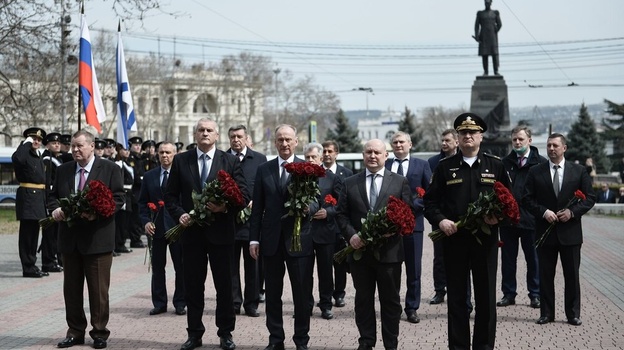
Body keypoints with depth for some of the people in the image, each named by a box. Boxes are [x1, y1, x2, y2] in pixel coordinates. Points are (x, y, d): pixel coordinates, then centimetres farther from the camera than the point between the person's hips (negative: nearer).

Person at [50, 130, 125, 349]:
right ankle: (75, 331, 20)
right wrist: (55, 209, -8)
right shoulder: (63, 170, 11)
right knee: (71, 288, 10)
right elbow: (53, 196, 15)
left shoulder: (109, 169, -2)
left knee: (99, 289, 2)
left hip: (98, 238, -4)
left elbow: (118, 198, -6)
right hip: (70, 238, 4)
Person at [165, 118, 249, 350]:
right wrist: (179, 214, -11)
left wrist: (226, 207, -20)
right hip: (192, 231, 1)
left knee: (224, 285, 5)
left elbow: (244, 195, -3)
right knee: (193, 285, 7)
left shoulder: (231, 161, 1)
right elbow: (170, 195, 6)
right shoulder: (180, 161, 5)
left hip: (221, 232, -1)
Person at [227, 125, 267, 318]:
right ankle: (233, 302, 12)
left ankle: (252, 303, 12)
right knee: (231, 264, 5)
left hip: (252, 217, 0)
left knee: (253, 264, 5)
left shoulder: (259, 159, 6)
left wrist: (255, 201, -12)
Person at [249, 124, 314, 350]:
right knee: (272, 293, 8)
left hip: (299, 238, -2)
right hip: (271, 239, 2)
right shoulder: (263, 170, 7)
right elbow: (257, 208, 7)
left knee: (302, 293, 3)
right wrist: (254, 238, 2)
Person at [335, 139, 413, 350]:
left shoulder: (400, 182, 4)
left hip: (389, 251, -1)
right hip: (360, 251, 1)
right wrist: (351, 235, -11)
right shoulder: (350, 183, 8)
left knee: (390, 300, 6)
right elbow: (341, 214, 6)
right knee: (363, 299, 8)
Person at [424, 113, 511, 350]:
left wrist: (498, 216, -11)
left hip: (486, 239, 0)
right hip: (454, 239, 0)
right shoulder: (445, 167, 4)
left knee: (486, 295, 5)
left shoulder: (496, 165, 6)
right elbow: (430, 200, 4)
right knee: (456, 296, 5)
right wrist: (440, 220, -13)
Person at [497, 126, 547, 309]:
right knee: (508, 258, 9)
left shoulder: (541, 163, -1)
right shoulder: (505, 163, 9)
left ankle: (535, 294, 15)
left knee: (533, 259, 5)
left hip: (530, 218, -3)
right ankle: (509, 294, 17)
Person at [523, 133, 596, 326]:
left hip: (570, 232, 0)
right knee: (545, 275, 5)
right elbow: (527, 199, 2)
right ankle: (546, 313, 13)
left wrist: (572, 212, -12)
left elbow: (590, 197, 3)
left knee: (572, 275, 4)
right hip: (545, 230, 0)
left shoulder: (579, 171, 3)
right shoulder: (535, 172, 4)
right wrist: (543, 212, -13)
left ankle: (573, 314, 13)